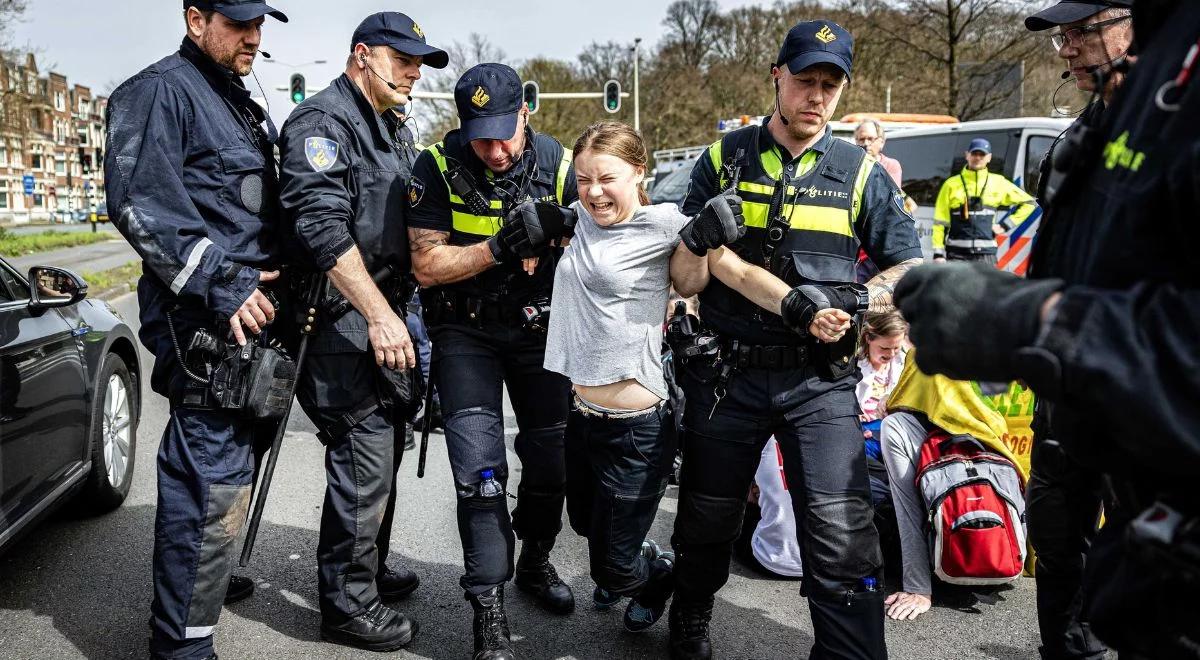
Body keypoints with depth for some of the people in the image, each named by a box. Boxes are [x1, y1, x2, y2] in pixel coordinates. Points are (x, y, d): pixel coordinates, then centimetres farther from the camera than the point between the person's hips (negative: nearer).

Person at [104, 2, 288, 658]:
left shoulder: (246, 107, 21)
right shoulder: (161, 90, -8)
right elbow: (139, 202, -19)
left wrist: (274, 277, 18)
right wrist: (222, 284, -21)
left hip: (247, 310, 10)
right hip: (204, 324, -10)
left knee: (217, 471, 21)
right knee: (215, 483, -9)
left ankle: (204, 577, 39)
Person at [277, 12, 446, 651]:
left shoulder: (395, 130, 19)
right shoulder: (322, 121, -12)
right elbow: (323, 227, -23)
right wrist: (379, 314, -27)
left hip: (383, 308, 10)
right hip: (341, 313, -10)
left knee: (383, 447, 17)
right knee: (364, 457, -7)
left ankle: (368, 568, 34)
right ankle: (347, 604, 7)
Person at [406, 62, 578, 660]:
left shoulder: (556, 163, -8)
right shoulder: (439, 167, -13)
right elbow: (427, 267, -16)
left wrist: (558, 228, -21)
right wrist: (500, 247, -28)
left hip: (539, 326, 3)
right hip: (466, 331, -2)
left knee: (552, 457, 10)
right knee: (480, 470, -9)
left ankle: (535, 562, 35)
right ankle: (488, 609, 1)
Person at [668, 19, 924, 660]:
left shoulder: (862, 173, 5)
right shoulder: (723, 159, 5)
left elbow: (911, 267, 8)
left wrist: (854, 301, -11)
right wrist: (702, 239, -19)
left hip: (819, 378, 0)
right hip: (725, 373, 1)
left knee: (842, 532, -11)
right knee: (707, 518, 14)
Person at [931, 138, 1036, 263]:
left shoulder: (998, 183, 9)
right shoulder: (952, 184, 6)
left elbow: (1027, 202, 18)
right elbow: (940, 221, 5)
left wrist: (1005, 225, 7)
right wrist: (938, 253, -3)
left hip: (986, 254, 1)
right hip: (957, 253, -1)